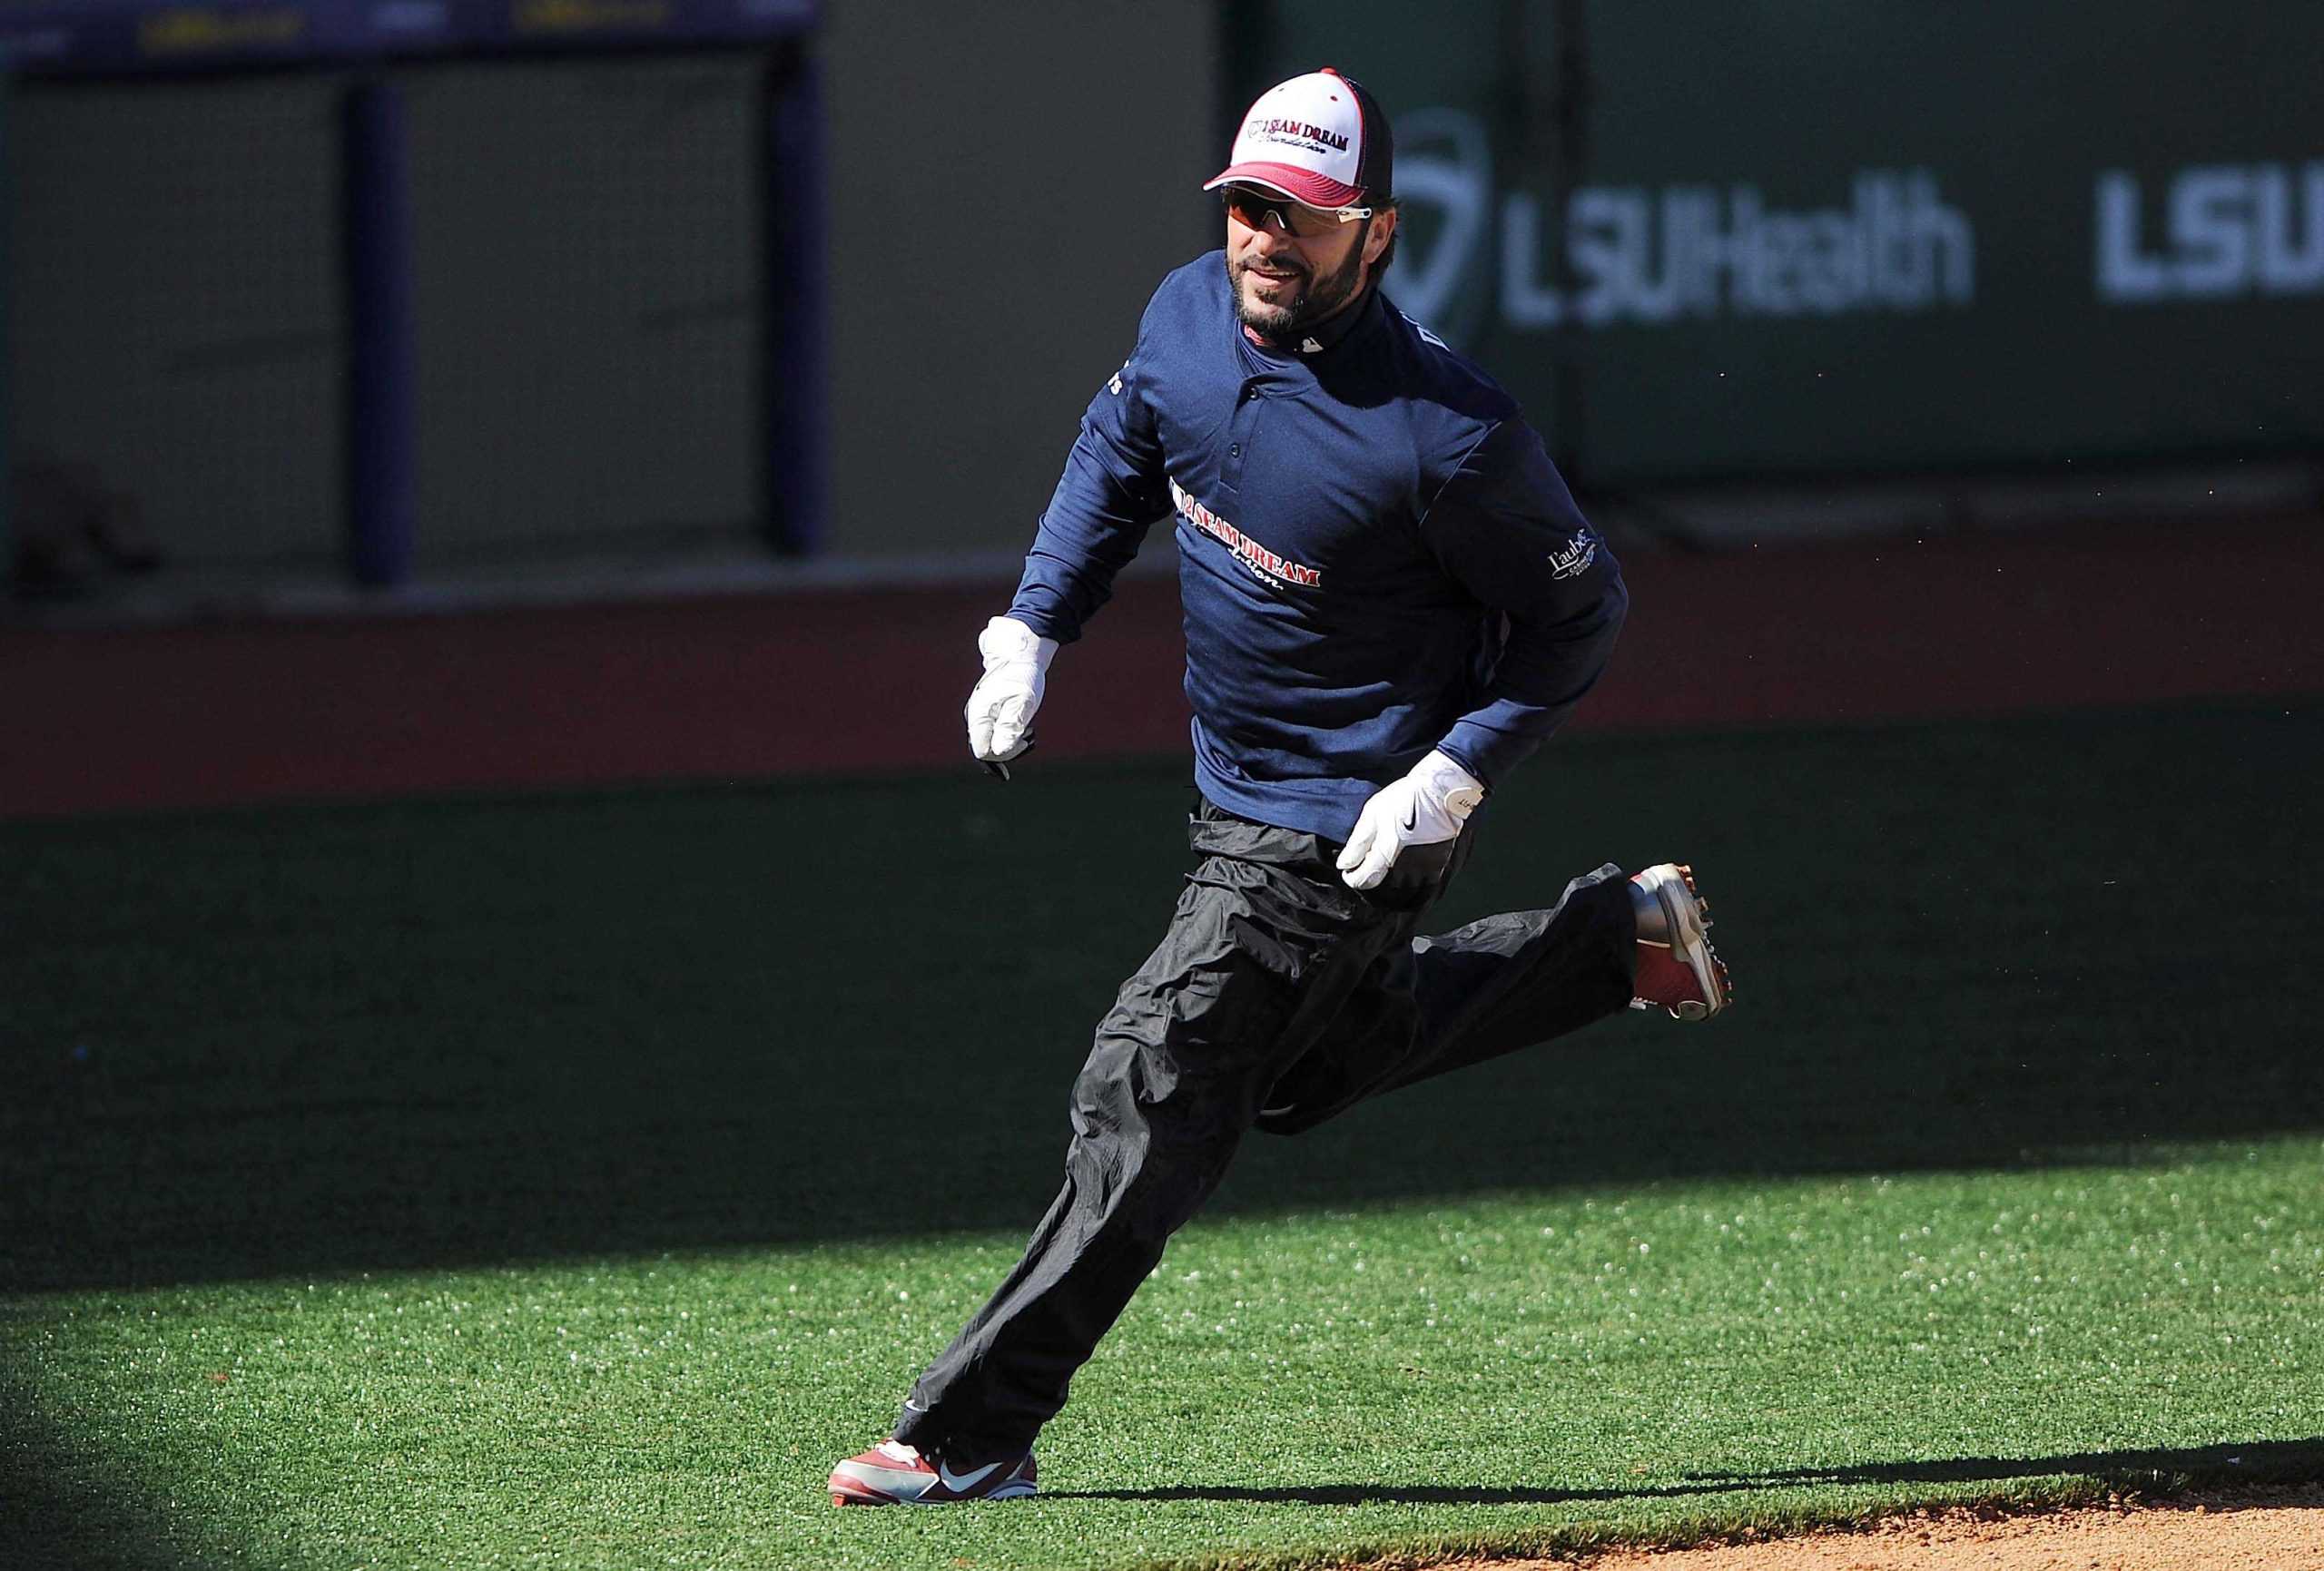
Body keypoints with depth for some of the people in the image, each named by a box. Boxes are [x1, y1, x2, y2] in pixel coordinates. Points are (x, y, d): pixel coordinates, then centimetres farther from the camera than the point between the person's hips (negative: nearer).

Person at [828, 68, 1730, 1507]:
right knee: (1315, 1067, 28)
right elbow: (1117, 456, 14)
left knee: (1153, 1104, -9)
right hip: (1243, 793, 9)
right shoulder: (1192, 313, -8)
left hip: (1344, 833, -9)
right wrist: (1032, 630, 4)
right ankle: (1618, 940, 38)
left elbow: (1581, 612, -15)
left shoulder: (1447, 432, -28)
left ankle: (971, 1437, -3)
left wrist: (1456, 780, -23)